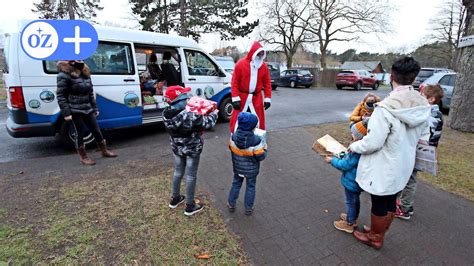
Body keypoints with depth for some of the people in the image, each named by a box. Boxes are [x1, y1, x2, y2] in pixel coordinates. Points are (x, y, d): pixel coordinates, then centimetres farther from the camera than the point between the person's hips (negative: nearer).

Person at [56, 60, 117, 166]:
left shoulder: (85, 73, 11)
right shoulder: (64, 74, -10)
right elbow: (60, 95, -12)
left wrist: (95, 108, 13)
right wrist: (66, 113, -18)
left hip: (88, 109, 6)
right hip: (74, 111, -6)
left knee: (96, 130, 13)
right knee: (79, 134, 5)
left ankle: (105, 151, 28)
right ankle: (83, 157, 19)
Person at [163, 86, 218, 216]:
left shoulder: (166, 113, -12)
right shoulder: (191, 115, -30)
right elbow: (208, 123, -18)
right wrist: (214, 114, 1)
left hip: (177, 148, 6)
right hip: (192, 149, -6)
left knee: (178, 172, 24)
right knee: (191, 176, 9)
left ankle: (175, 198, 43)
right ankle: (190, 206, 25)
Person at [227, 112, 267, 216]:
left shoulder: (233, 137, -16)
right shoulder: (256, 141, -30)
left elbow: (231, 148, 1)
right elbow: (260, 156, -21)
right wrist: (264, 148, -4)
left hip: (238, 168, 4)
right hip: (251, 170, -3)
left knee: (236, 184, 24)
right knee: (250, 187, 17)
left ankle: (231, 204, 36)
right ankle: (248, 209, 30)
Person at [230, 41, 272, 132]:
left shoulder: (264, 66, 3)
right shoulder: (241, 64, -7)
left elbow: (267, 83, 6)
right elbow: (234, 82, -7)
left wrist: (267, 99, 0)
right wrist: (235, 98, -12)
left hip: (256, 98, 3)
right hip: (242, 97, -3)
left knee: (258, 120, 10)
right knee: (237, 119, 4)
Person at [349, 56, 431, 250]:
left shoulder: (386, 108, -28)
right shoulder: (424, 107, -4)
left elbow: (373, 143, -26)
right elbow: (423, 136, 7)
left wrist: (353, 146, -8)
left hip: (383, 168, -7)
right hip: (403, 166, 7)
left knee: (379, 205, 13)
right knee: (391, 202, 23)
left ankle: (375, 238, 35)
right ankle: (379, 232, 44)